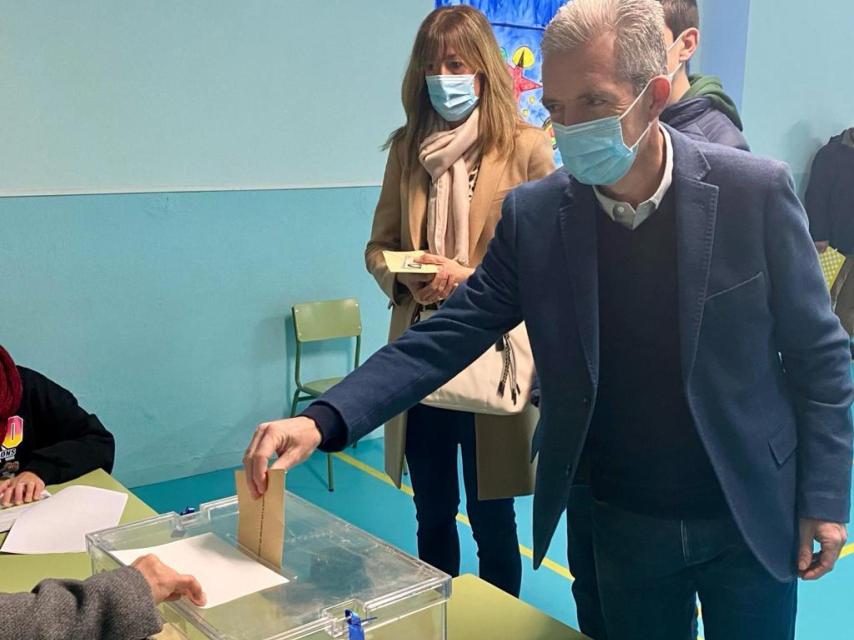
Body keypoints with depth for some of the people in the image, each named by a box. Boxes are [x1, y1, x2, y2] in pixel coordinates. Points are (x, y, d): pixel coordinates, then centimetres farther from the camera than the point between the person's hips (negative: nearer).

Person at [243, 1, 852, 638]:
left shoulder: (756, 191, -15)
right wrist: (324, 421, -23)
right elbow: (449, 334, -11)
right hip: (624, 524, 1)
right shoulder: (533, 214, -10)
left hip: (751, 519, -1)